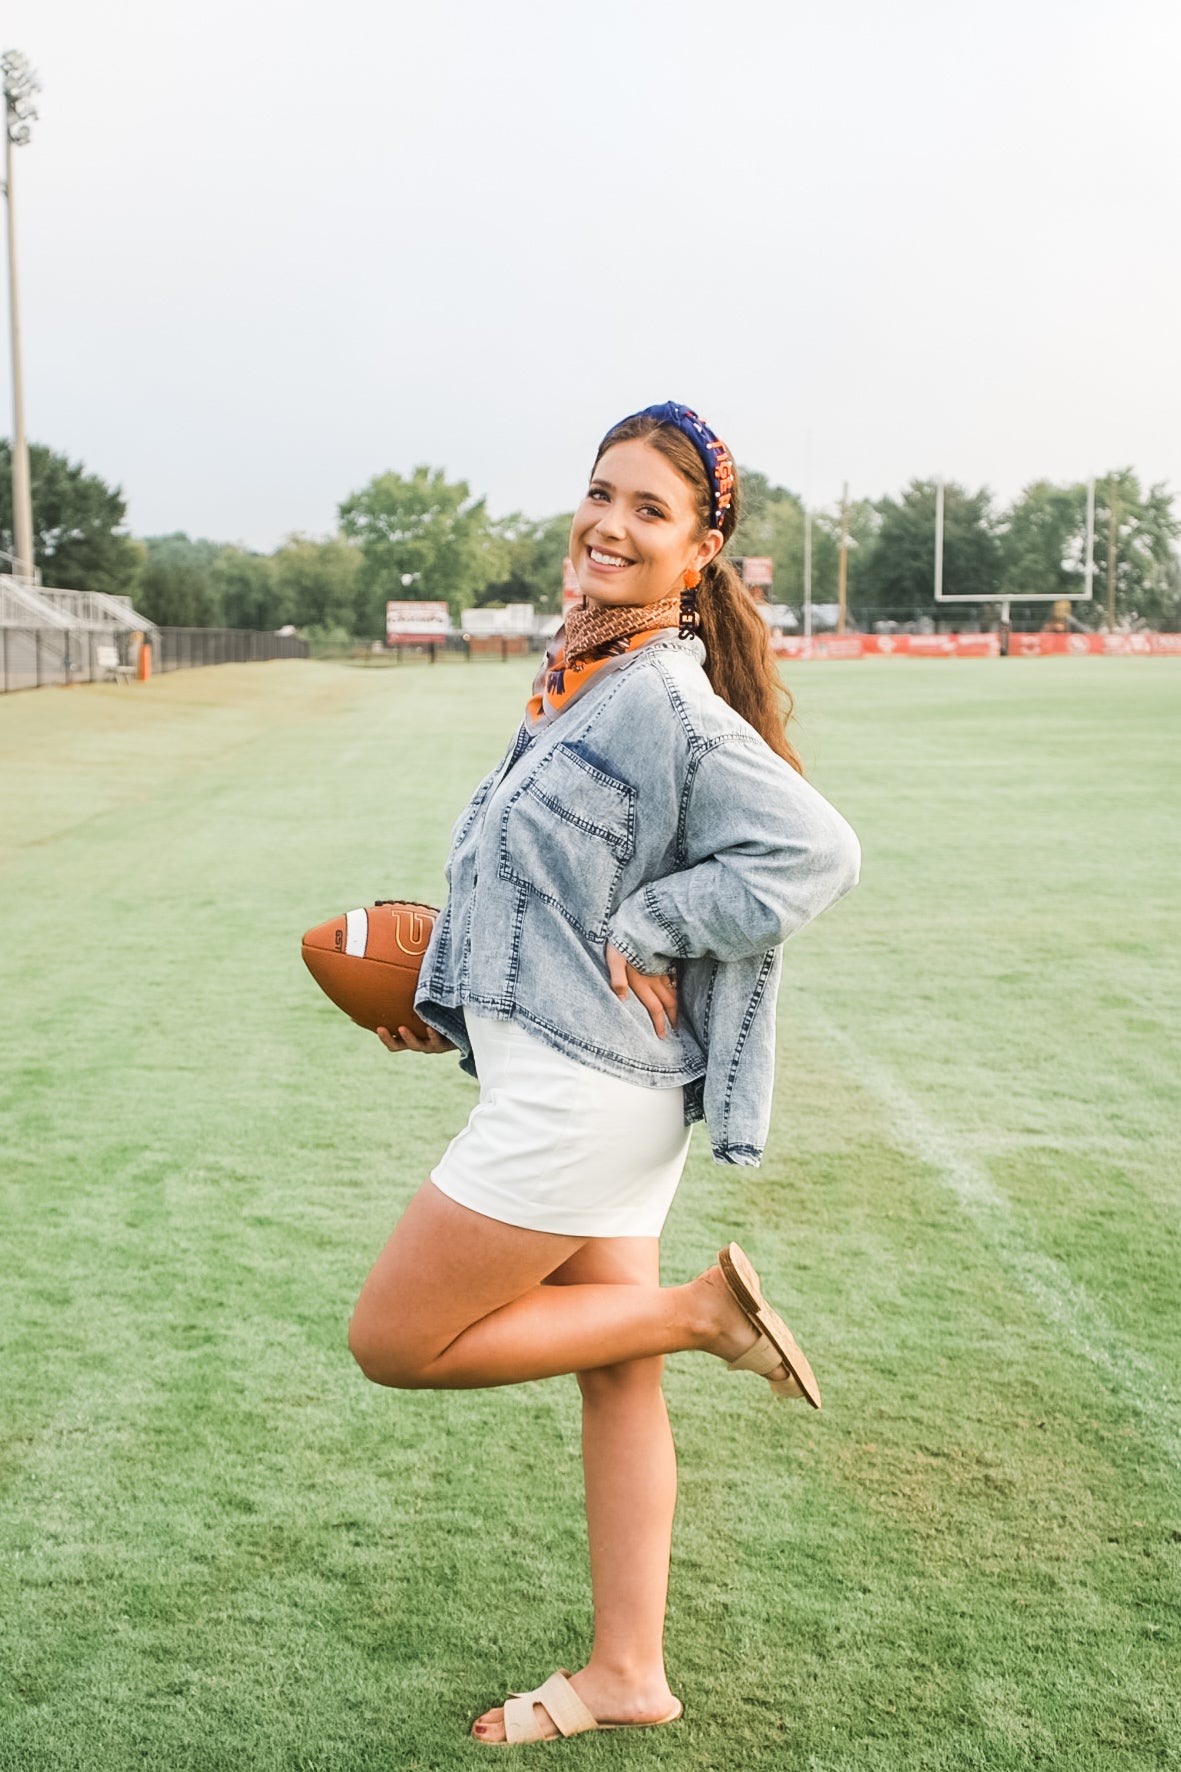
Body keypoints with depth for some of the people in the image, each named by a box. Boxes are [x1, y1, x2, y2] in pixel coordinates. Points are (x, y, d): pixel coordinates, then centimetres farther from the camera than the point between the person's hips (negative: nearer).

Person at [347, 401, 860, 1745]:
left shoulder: (666, 701, -19)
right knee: (613, 1375, 15)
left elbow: (814, 850, -26)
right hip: (571, 1070, 9)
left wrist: (652, 930, -20)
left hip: (580, 1090, -9)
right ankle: (626, 1675, 29)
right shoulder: (575, 677, 10)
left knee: (394, 1340, 1)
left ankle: (698, 1308, 4)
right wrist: (456, 1001, 18)